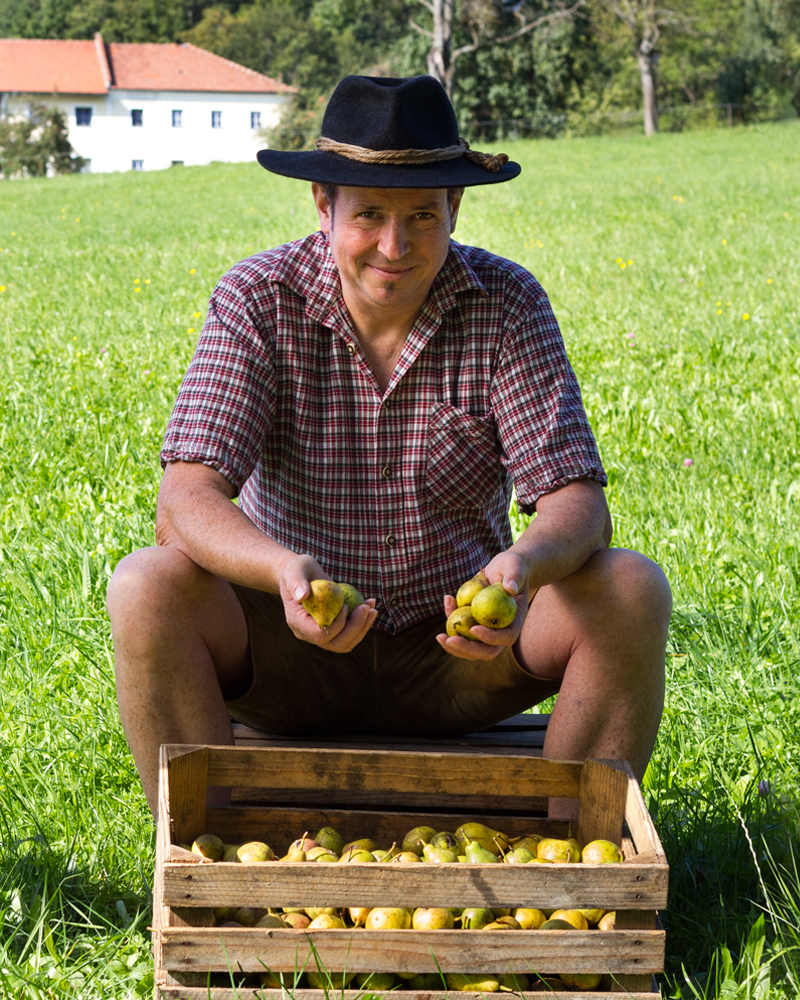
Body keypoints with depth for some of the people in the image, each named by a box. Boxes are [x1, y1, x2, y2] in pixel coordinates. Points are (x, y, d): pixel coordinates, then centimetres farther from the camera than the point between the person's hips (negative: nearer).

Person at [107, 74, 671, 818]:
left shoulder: (507, 304, -10)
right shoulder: (258, 300, -13)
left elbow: (578, 503, -16)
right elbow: (186, 499, -22)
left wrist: (524, 566, -40)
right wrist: (283, 570, -45)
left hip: (460, 648, 1)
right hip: (289, 649, -1)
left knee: (632, 590, -23)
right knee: (148, 588, -29)